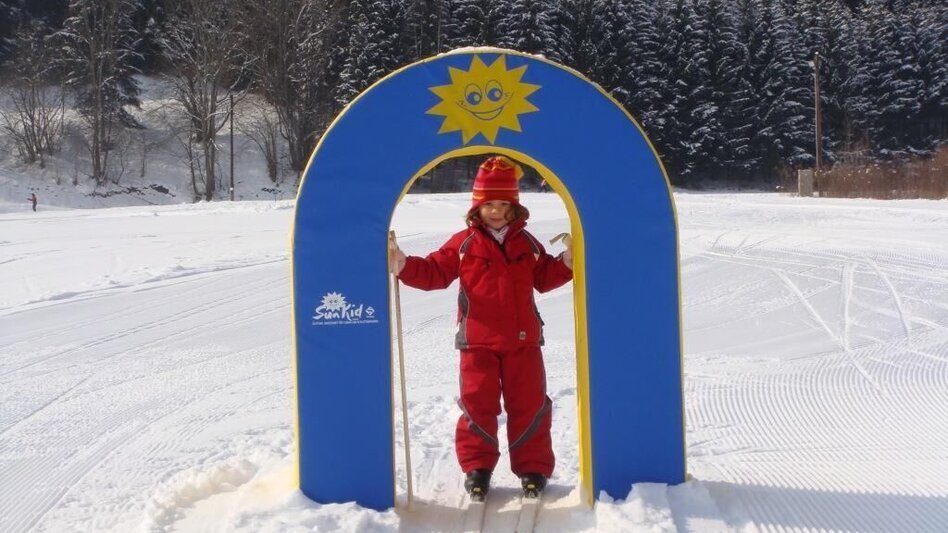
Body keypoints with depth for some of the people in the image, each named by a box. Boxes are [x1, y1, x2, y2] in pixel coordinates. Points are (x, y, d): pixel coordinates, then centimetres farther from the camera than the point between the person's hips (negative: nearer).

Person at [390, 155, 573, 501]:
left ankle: (533, 467, 15)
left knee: (529, 404, 3)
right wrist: (403, 265, -16)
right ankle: (477, 466, 14)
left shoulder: (526, 243, 10)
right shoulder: (463, 243, 1)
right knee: (478, 404, 0)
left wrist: (568, 261, -1)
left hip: (523, 340, 2)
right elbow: (433, 273, -2)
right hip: (478, 341, -2)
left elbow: (545, 277, 14)